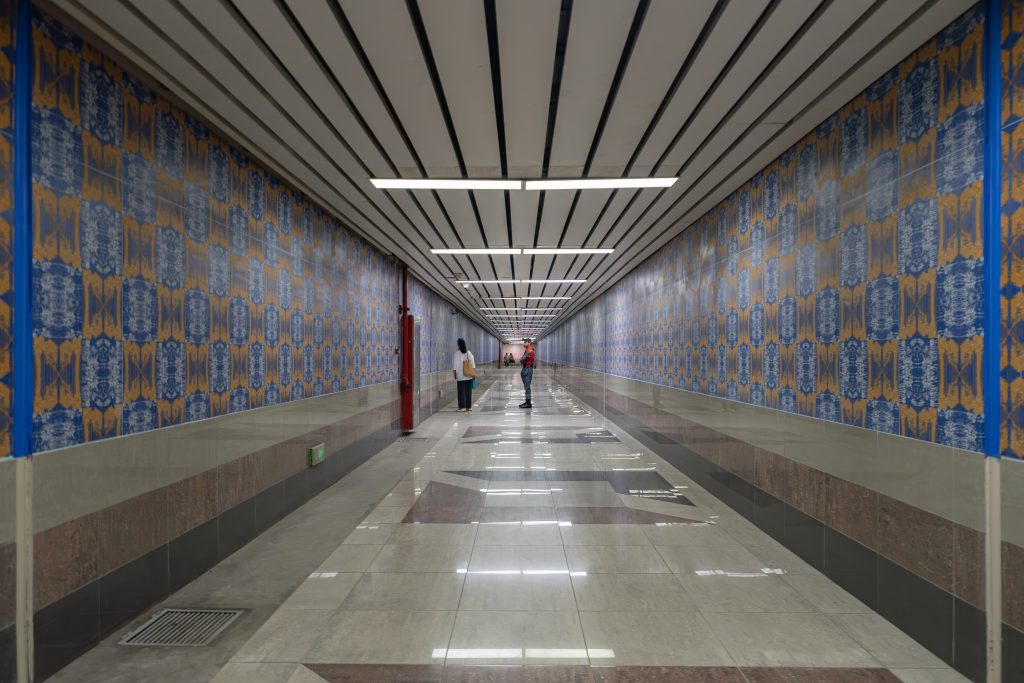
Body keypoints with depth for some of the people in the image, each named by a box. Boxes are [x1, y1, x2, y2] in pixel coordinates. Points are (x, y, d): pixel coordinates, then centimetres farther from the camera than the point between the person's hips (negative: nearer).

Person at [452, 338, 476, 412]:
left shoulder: (456, 354, -8)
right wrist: (473, 374, 9)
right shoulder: (469, 352, 3)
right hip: (469, 376, 3)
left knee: (461, 392, 3)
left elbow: (454, 367, -9)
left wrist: (455, 375, -2)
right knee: (469, 391, 9)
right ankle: (469, 406, 13)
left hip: (460, 377, -3)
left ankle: (462, 407, 2)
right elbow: (473, 365, 4)